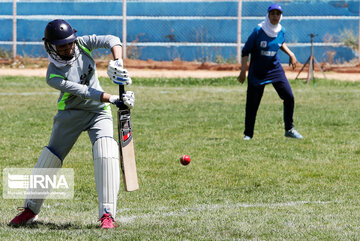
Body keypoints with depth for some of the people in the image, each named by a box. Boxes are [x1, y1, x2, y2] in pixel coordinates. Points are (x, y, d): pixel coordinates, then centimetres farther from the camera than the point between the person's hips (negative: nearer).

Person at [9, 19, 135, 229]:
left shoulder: (81, 44, -12)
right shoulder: (54, 76, -22)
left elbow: (112, 41, -18)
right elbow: (85, 92, -28)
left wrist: (118, 64, -36)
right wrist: (115, 99, -36)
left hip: (99, 111, 1)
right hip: (70, 114, -1)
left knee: (106, 152, -21)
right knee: (51, 157, 2)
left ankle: (108, 213, -23)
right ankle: (31, 209, 22)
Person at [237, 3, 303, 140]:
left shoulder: (281, 31, -2)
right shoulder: (258, 31, -16)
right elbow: (245, 51, -12)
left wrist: (290, 54, 7)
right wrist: (243, 71, -17)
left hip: (275, 69, 4)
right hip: (257, 72, -4)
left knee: (289, 97, -5)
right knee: (252, 103, -3)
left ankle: (289, 130, 9)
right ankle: (248, 134, 10)